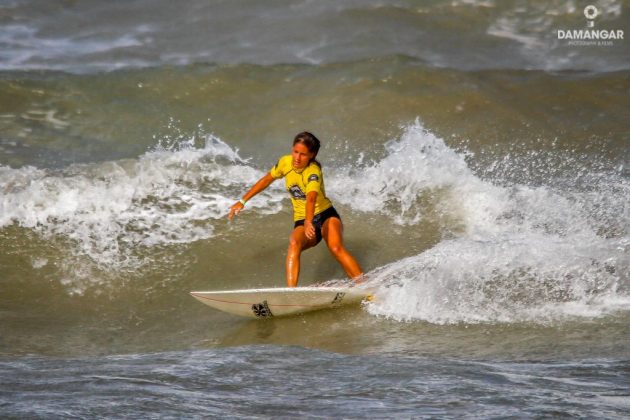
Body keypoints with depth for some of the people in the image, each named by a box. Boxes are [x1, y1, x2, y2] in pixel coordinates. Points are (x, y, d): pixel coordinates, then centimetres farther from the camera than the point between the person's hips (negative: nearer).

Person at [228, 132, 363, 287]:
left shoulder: (313, 171, -20)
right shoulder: (285, 162, -3)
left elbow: (311, 198, -40)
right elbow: (266, 180, 16)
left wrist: (308, 223, -57)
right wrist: (242, 201, 19)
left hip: (326, 215, -3)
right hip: (302, 221, 3)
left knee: (336, 248, -33)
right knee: (294, 243, -31)